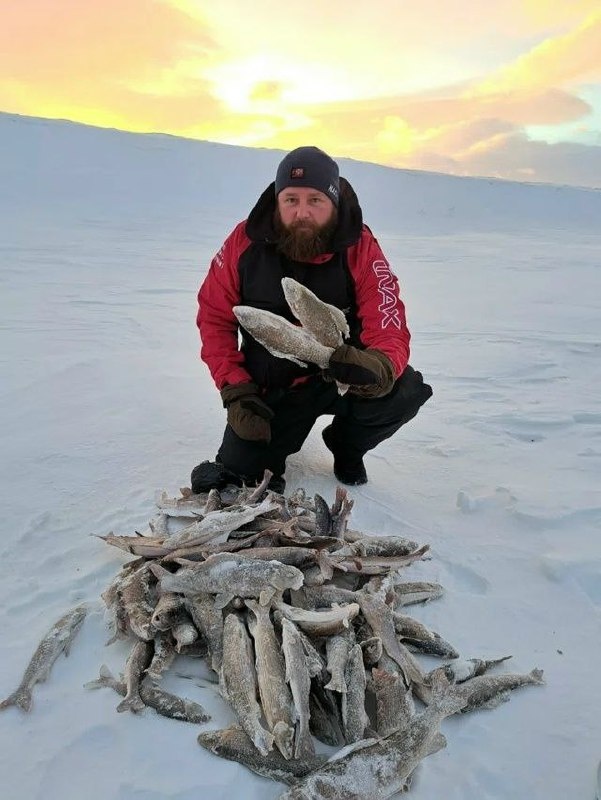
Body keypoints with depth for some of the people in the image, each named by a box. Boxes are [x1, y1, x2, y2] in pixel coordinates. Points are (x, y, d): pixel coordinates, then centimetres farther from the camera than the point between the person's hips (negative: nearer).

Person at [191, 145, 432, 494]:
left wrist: (381, 367, -45)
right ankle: (281, 436, 28)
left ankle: (346, 444, 8)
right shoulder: (245, 242, -13)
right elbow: (215, 318, -4)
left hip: (339, 376, 0)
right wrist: (236, 391, -15)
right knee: (235, 472, -10)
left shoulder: (362, 250, -16)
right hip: (267, 389, 1)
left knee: (405, 389, -27)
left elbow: (390, 332, -19)